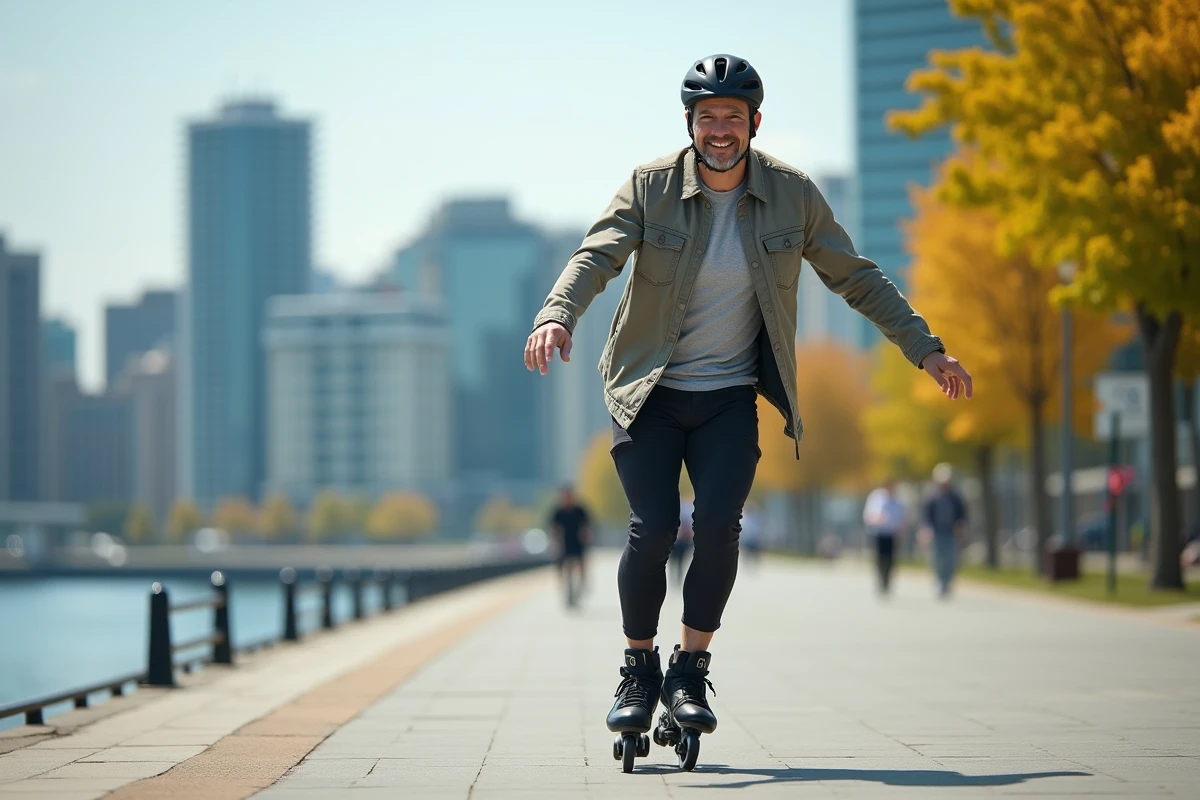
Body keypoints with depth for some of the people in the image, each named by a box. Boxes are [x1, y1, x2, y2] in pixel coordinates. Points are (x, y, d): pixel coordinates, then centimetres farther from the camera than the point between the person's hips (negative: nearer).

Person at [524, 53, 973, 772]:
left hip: (730, 397, 1)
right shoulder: (650, 188, -8)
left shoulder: (793, 195, -3)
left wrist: (926, 349, 3)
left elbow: (857, 279, 6)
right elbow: (596, 256, -20)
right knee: (653, 528, -14)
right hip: (649, 391, -1)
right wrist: (558, 314, -41)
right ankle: (639, 671, 8)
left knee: (718, 523, -19)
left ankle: (690, 673, -2)